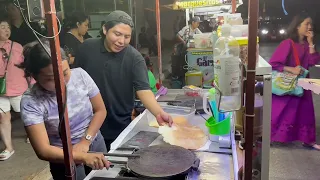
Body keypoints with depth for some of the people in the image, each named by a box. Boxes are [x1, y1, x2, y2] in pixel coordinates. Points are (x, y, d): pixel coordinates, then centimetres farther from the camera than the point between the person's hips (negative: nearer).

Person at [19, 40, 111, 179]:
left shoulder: (80, 75, -15)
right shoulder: (31, 102, -23)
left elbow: (100, 110, -4)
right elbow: (43, 151, -26)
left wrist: (85, 141, -14)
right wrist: (83, 157, -37)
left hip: (96, 143, 4)